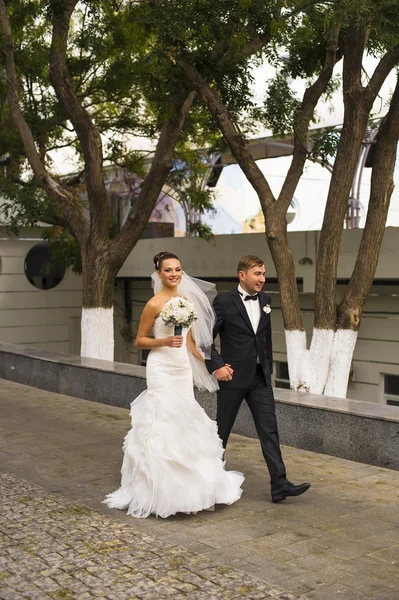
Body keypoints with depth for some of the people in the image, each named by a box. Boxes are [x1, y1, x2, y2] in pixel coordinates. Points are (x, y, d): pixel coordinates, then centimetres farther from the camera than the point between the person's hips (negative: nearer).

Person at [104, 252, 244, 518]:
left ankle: (185, 485, 22)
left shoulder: (187, 301, 9)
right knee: (162, 425, -5)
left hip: (183, 368, 6)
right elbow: (139, 340, -4)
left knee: (184, 424, 10)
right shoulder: (155, 304, -10)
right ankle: (157, 489, 5)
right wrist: (165, 341, -19)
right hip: (162, 369, -6)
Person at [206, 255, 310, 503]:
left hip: (260, 377, 5)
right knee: (222, 429, 9)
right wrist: (216, 366, -13)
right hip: (233, 376, -4)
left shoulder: (265, 300, 7)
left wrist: (268, 366, 16)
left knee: (269, 429, -2)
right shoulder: (224, 302, -11)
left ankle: (279, 485, -2)